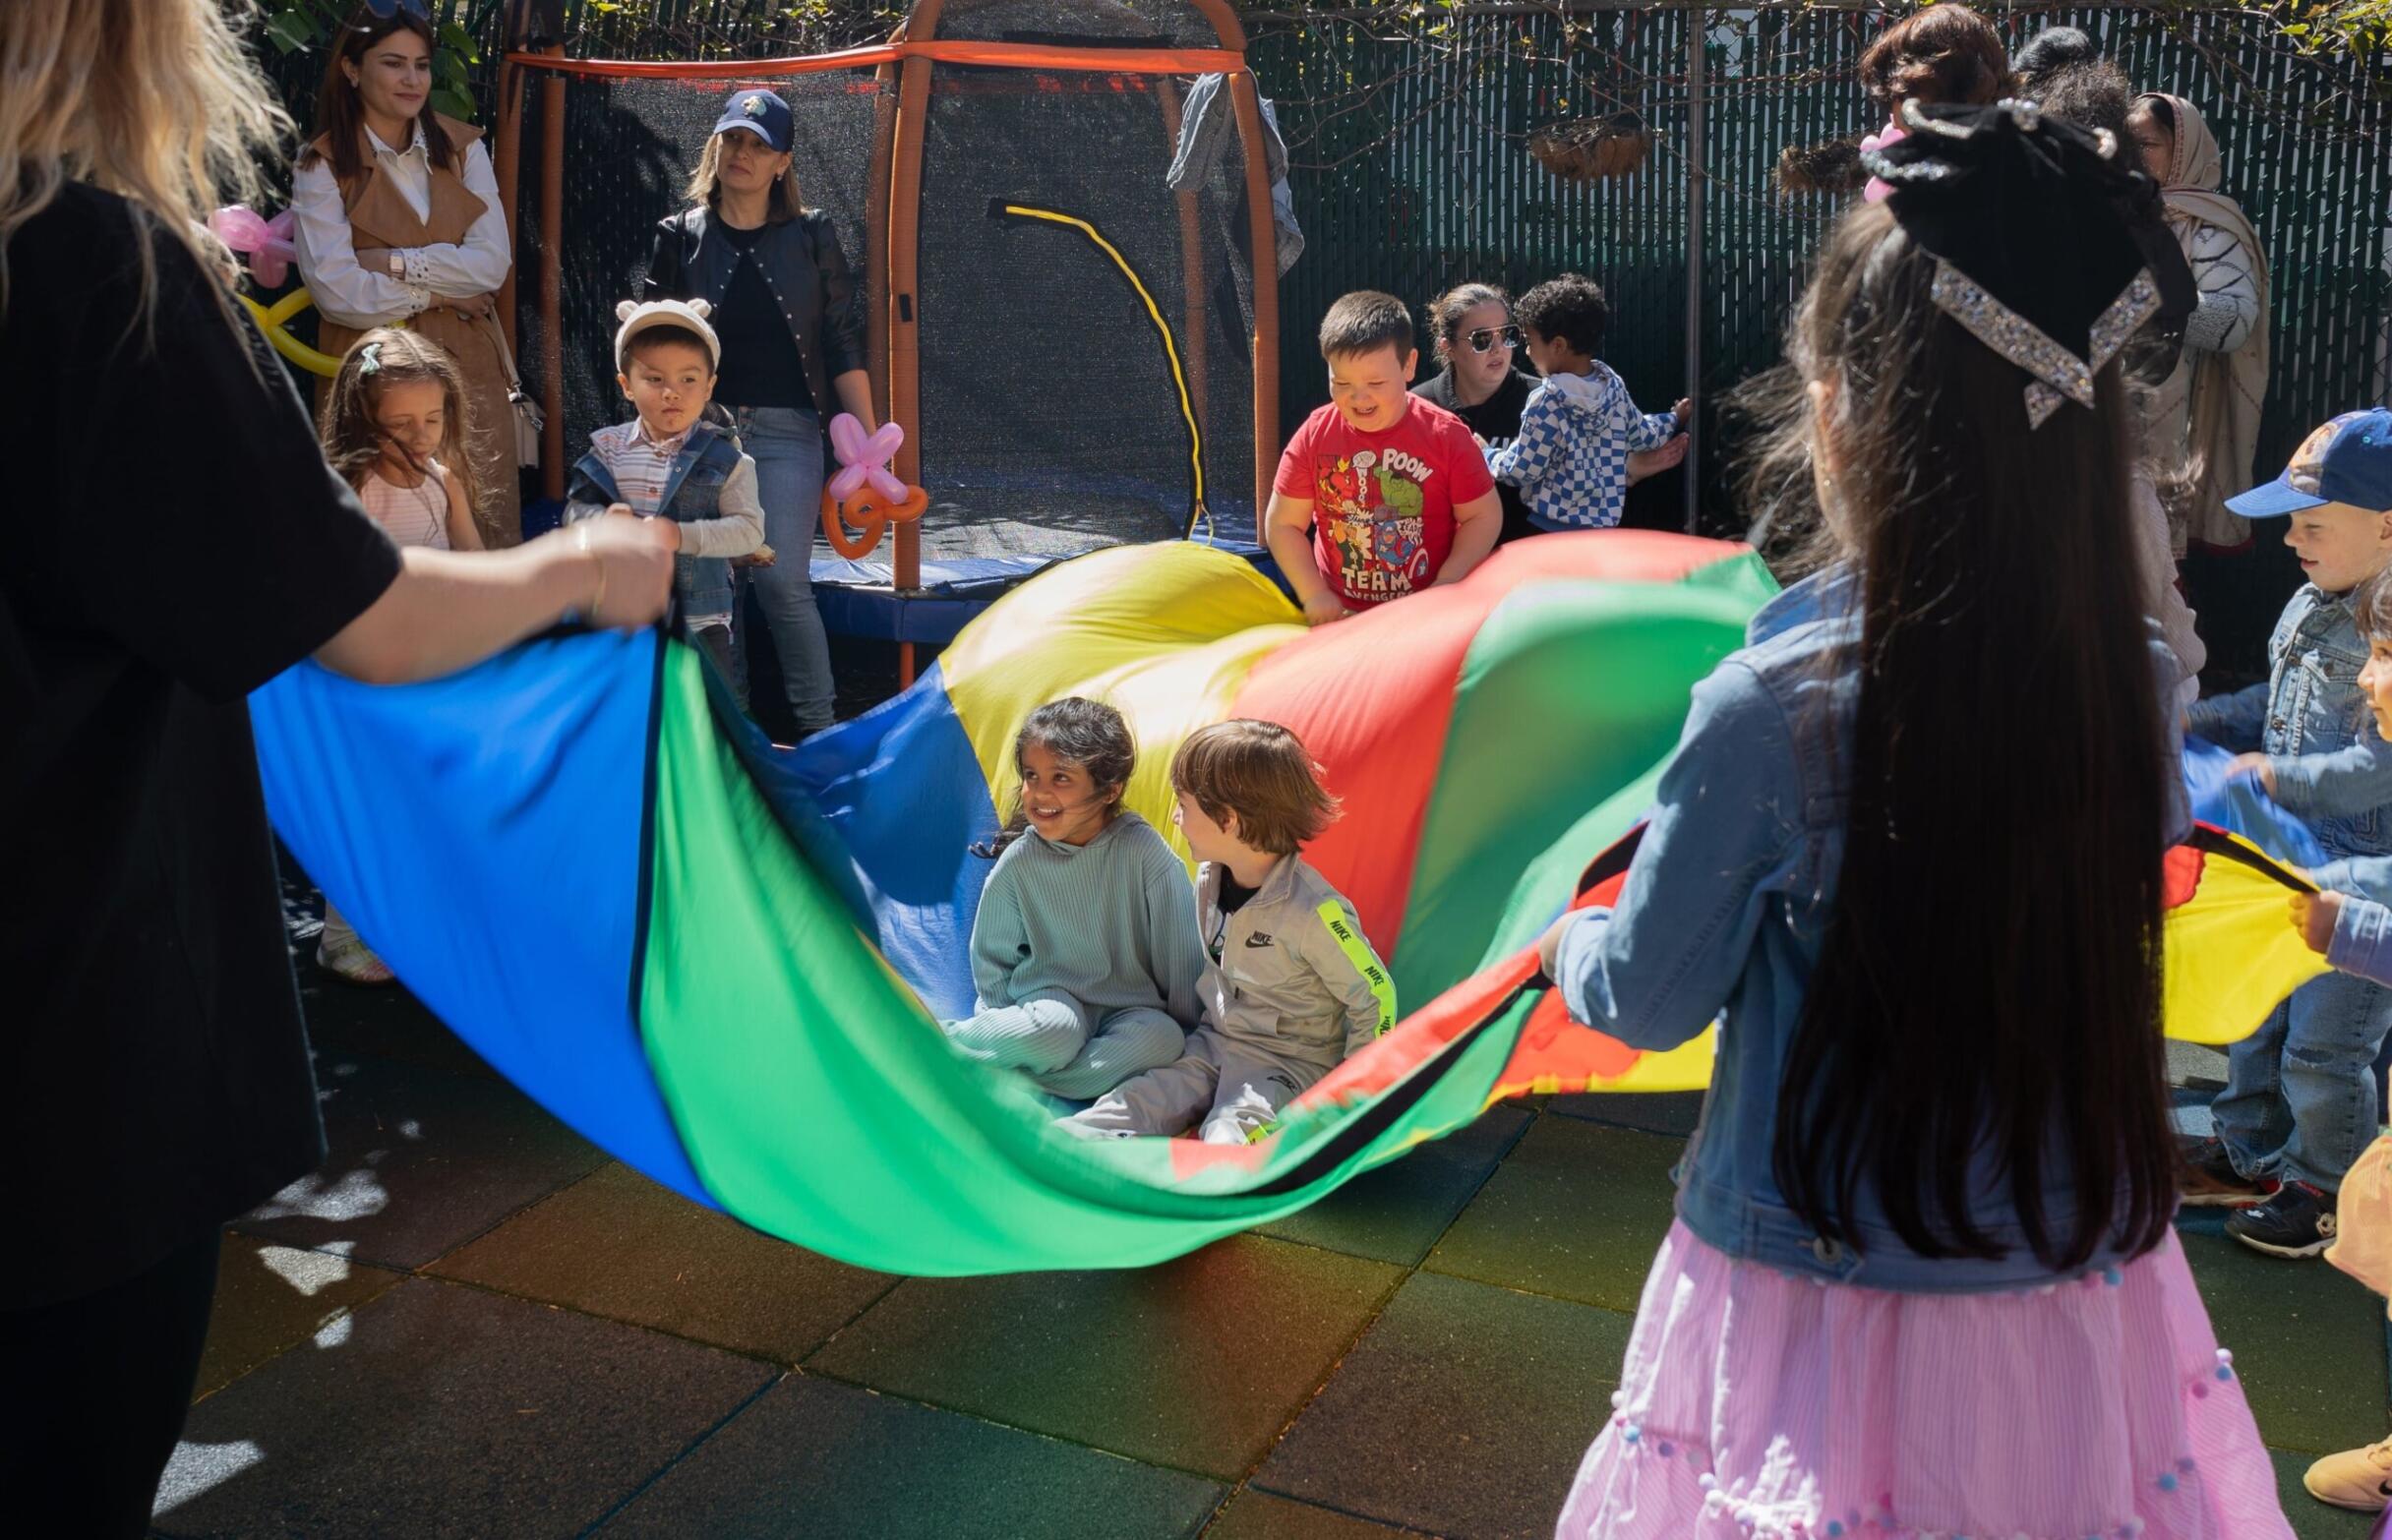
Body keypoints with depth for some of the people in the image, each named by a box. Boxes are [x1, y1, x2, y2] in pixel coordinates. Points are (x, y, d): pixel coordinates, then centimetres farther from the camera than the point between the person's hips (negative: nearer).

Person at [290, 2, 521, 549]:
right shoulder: (323, 165, -3)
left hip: (468, 366, 3)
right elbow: (337, 292, -14)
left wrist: (385, 262, -12)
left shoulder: (462, 146, 6)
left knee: (489, 532, 2)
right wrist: (436, 293, -9)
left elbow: (493, 263, -6)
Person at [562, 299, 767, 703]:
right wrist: (603, 520, -19)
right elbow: (575, 509, 3)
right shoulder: (607, 450, 1)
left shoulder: (723, 457, -8)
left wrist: (683, 535, -25)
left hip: (698, 619, -3)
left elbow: (749, 529, -13)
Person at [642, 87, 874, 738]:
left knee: (783, 583, -11)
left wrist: (867, 442, 0)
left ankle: (819, 730, 1)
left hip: (785, 430, -2)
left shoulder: (811, 236, 7)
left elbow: (843, 344, 5)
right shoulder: (682, 236, 9)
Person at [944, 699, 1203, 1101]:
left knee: (1163, 1039, -33)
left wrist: (1187, 1025, -3)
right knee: (1053, 1030, -36)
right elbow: (991, 959, 6)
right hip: (1051, 1001, -1)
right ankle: (949, 1042, -12)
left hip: (1128, 1009, 1)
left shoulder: (1143, 850, -11)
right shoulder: (1019, 862, -6)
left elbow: (1180, 949, -6)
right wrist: (1008, 1028, -1)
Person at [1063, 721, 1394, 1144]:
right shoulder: (1210, 878, 1)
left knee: (1227, 1139, -31)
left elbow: (1376, 996, -15)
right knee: (1132, 1105, -14)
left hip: (1287, 1061, -6)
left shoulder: (1312, 911, -23)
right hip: (1214, 1042, 6)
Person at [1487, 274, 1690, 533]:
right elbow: (1641, 435, 18)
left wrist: (1484, 455, 5)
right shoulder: (1614, 386, 3)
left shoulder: (1548, 401, -18)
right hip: (1604, 527, 7)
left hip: (1551, 529, -7)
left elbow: (1521, 471, -14)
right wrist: (1674, 419, 39)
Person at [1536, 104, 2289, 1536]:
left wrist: (1573, 939, 12)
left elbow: (1646, 1001, -11)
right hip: (2085, 1296, 4)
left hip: (1833, 1295, -4)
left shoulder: (1775, 710, -24)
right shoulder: (2138, 681, -10)